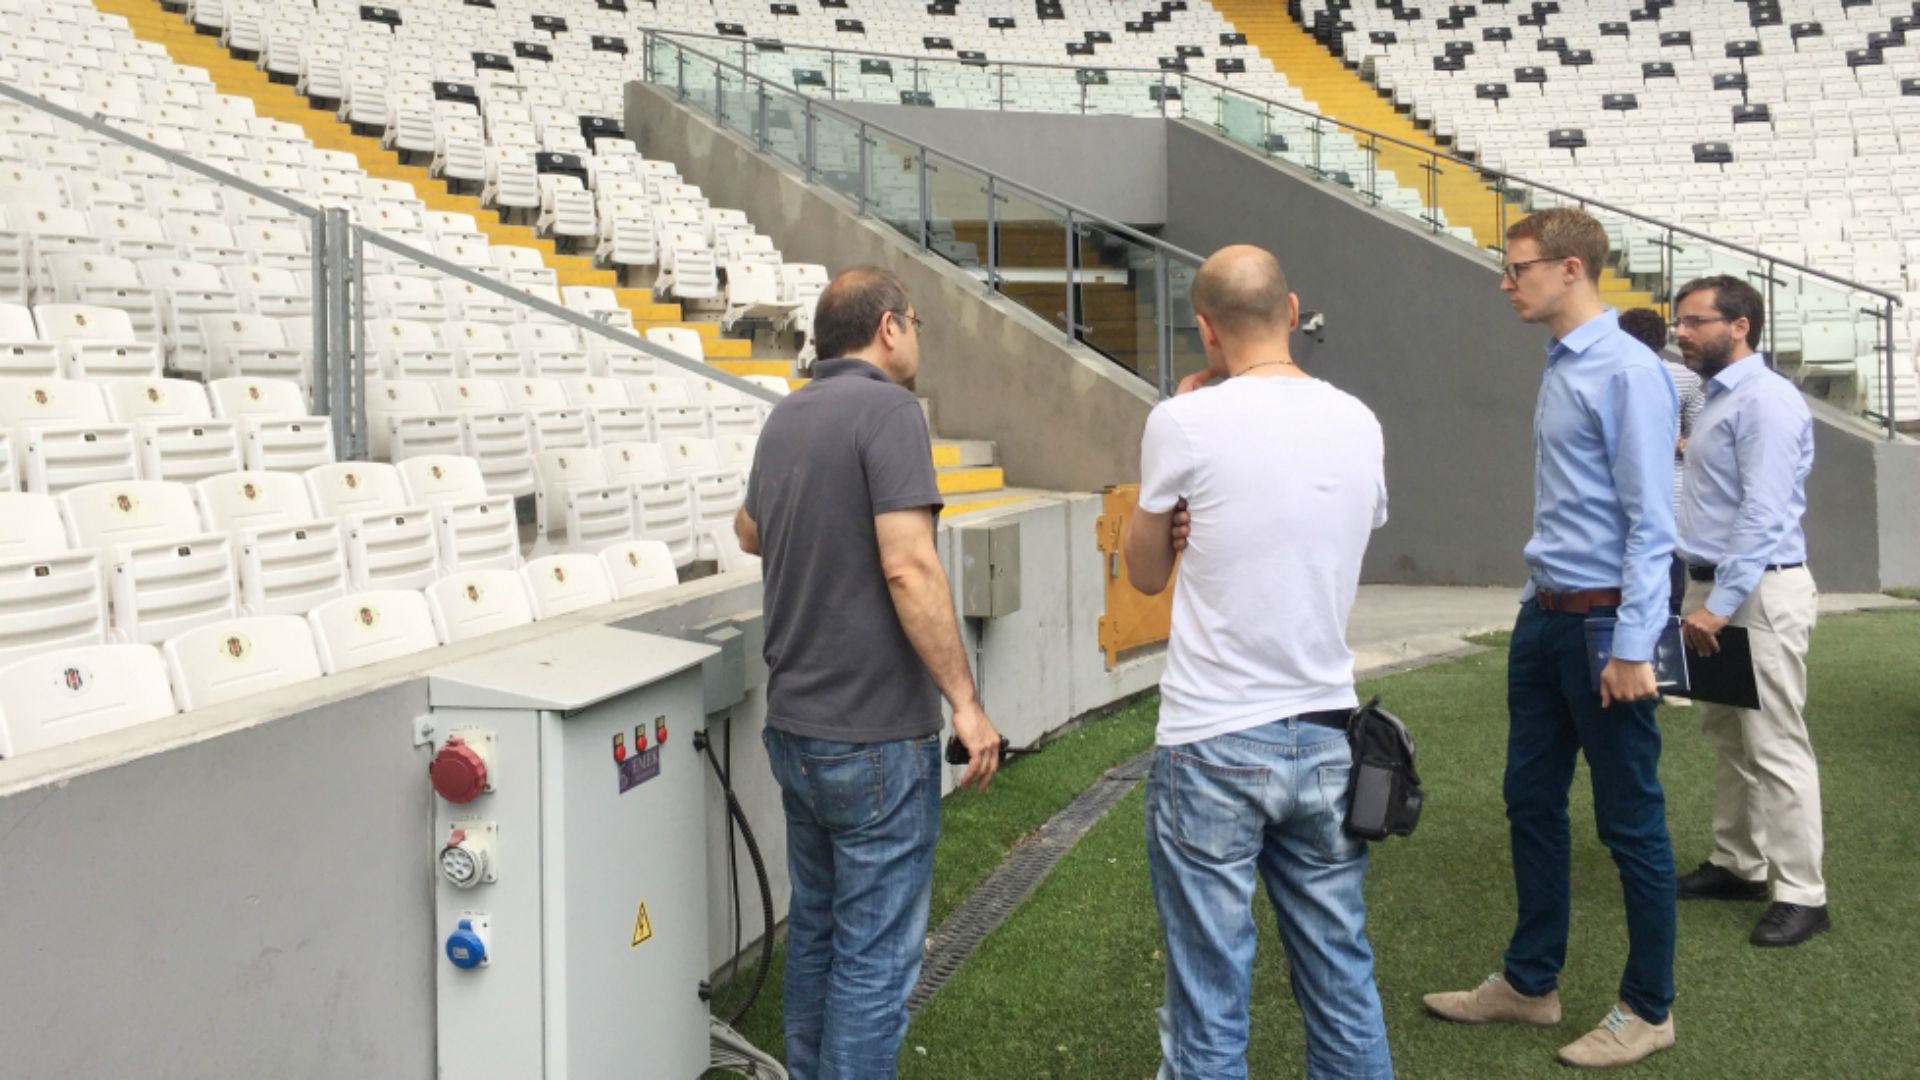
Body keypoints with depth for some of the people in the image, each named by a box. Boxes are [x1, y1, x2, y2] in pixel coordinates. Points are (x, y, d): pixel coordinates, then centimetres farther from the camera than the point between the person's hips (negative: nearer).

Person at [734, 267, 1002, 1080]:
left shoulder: (787, 416, 9)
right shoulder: (887, 409, -15)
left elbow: (750, 534, 27)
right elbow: (908, 568, -24)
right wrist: (966, 702, -19)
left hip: (794, 723, 8)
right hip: (874, 735, -8)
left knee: (815, 929, 21)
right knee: (876, 953, 1)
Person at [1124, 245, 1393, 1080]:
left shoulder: (1186, 423, -10)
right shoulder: (1357, 424, 4)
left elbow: (1144, 574, 5)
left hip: (1214, 747, -5)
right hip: (1325, 738, 5)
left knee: (1209, 1009, 4)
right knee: (1344, 986, 15)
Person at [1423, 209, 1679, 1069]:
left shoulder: (1627, 372, -17)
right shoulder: (1558, 369, 10)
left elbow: (1650, 521, -19)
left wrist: (1633, 647, -21)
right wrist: (1540, 605, 16)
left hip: (1604, 625, -9)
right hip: (1544, 618, 9)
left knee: (1630, 822, 5)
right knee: (1531, 802, 16)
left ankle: (1648, 1008, 21)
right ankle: (1529, 982, 31)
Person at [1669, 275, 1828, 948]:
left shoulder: (1766, 400, -16)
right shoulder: (1719, 400, 15)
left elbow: (1763, 515, -23)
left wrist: (1719, 604, -26)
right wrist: (1706, 597, 16)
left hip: (1760, 593, -10)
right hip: (1720, 589, 10)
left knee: (1775, 747, -6)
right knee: (1727, 738, 16)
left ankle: (1802, 895, 0)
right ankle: (1737, 866, 27)